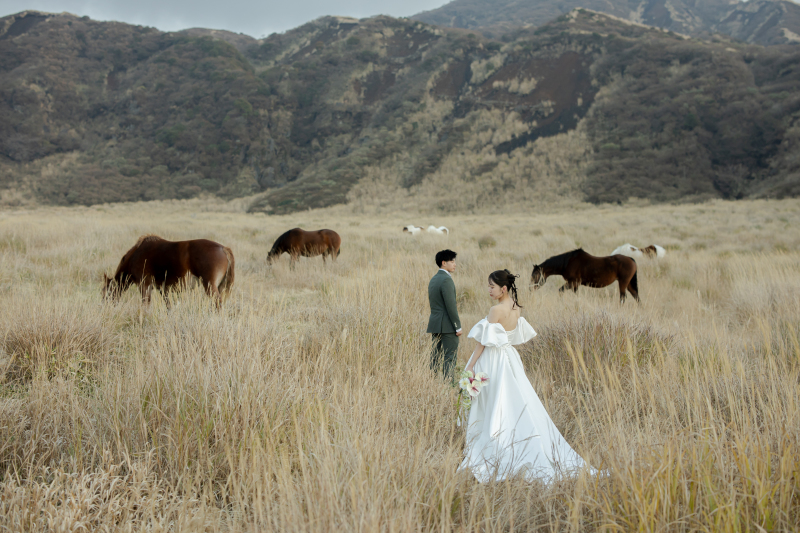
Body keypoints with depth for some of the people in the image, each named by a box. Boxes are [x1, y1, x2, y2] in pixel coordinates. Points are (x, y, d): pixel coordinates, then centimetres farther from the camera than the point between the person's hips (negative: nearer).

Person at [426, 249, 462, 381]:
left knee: (436, 356, 11)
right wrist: (458, 326, -14)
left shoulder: (433, 279, 15)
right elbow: (451, 305, -18)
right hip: (447, 325, -9)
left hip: (435, 324, 9)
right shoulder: (446, 280, -14)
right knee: (449, 358, -6)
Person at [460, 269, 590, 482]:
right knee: (520, 405, 12)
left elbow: (483, 342, -18)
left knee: (492, 408, 0)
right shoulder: (516, 308, 4)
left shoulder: (496, 310, -19)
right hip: (509, 358, 8)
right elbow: (521, 337, 15)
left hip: (493, 360, -8)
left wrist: (470, 366, -13)